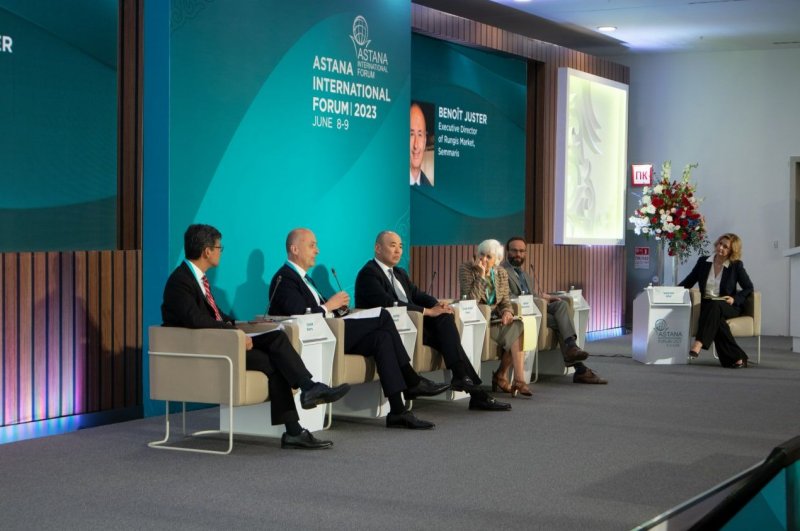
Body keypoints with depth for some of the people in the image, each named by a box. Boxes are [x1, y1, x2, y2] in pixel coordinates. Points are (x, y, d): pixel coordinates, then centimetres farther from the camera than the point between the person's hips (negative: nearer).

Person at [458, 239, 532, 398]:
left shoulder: (501, 274, 10)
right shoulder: (466, 269, -7)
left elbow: (505, 301, 10)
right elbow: (471, 299, -18)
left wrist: (507, 312, -13)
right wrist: (481, 275, -21)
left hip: (495, 319, 5)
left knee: (518, 327, -25)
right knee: (515, 332, -28)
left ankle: (501, 375, -13)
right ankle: (518, 380, -22)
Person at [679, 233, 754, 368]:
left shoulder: (736, 265, 3)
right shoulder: (703, 262, 10)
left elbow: (749, 288, 7)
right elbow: (688, 282, 13)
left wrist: (735, 299, -11)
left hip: (728, 306, -2)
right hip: (707, 305, 2)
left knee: (714, 305, -39)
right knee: (717, 320, -35)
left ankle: (698, 344, -54)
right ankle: (736, 357, -35)